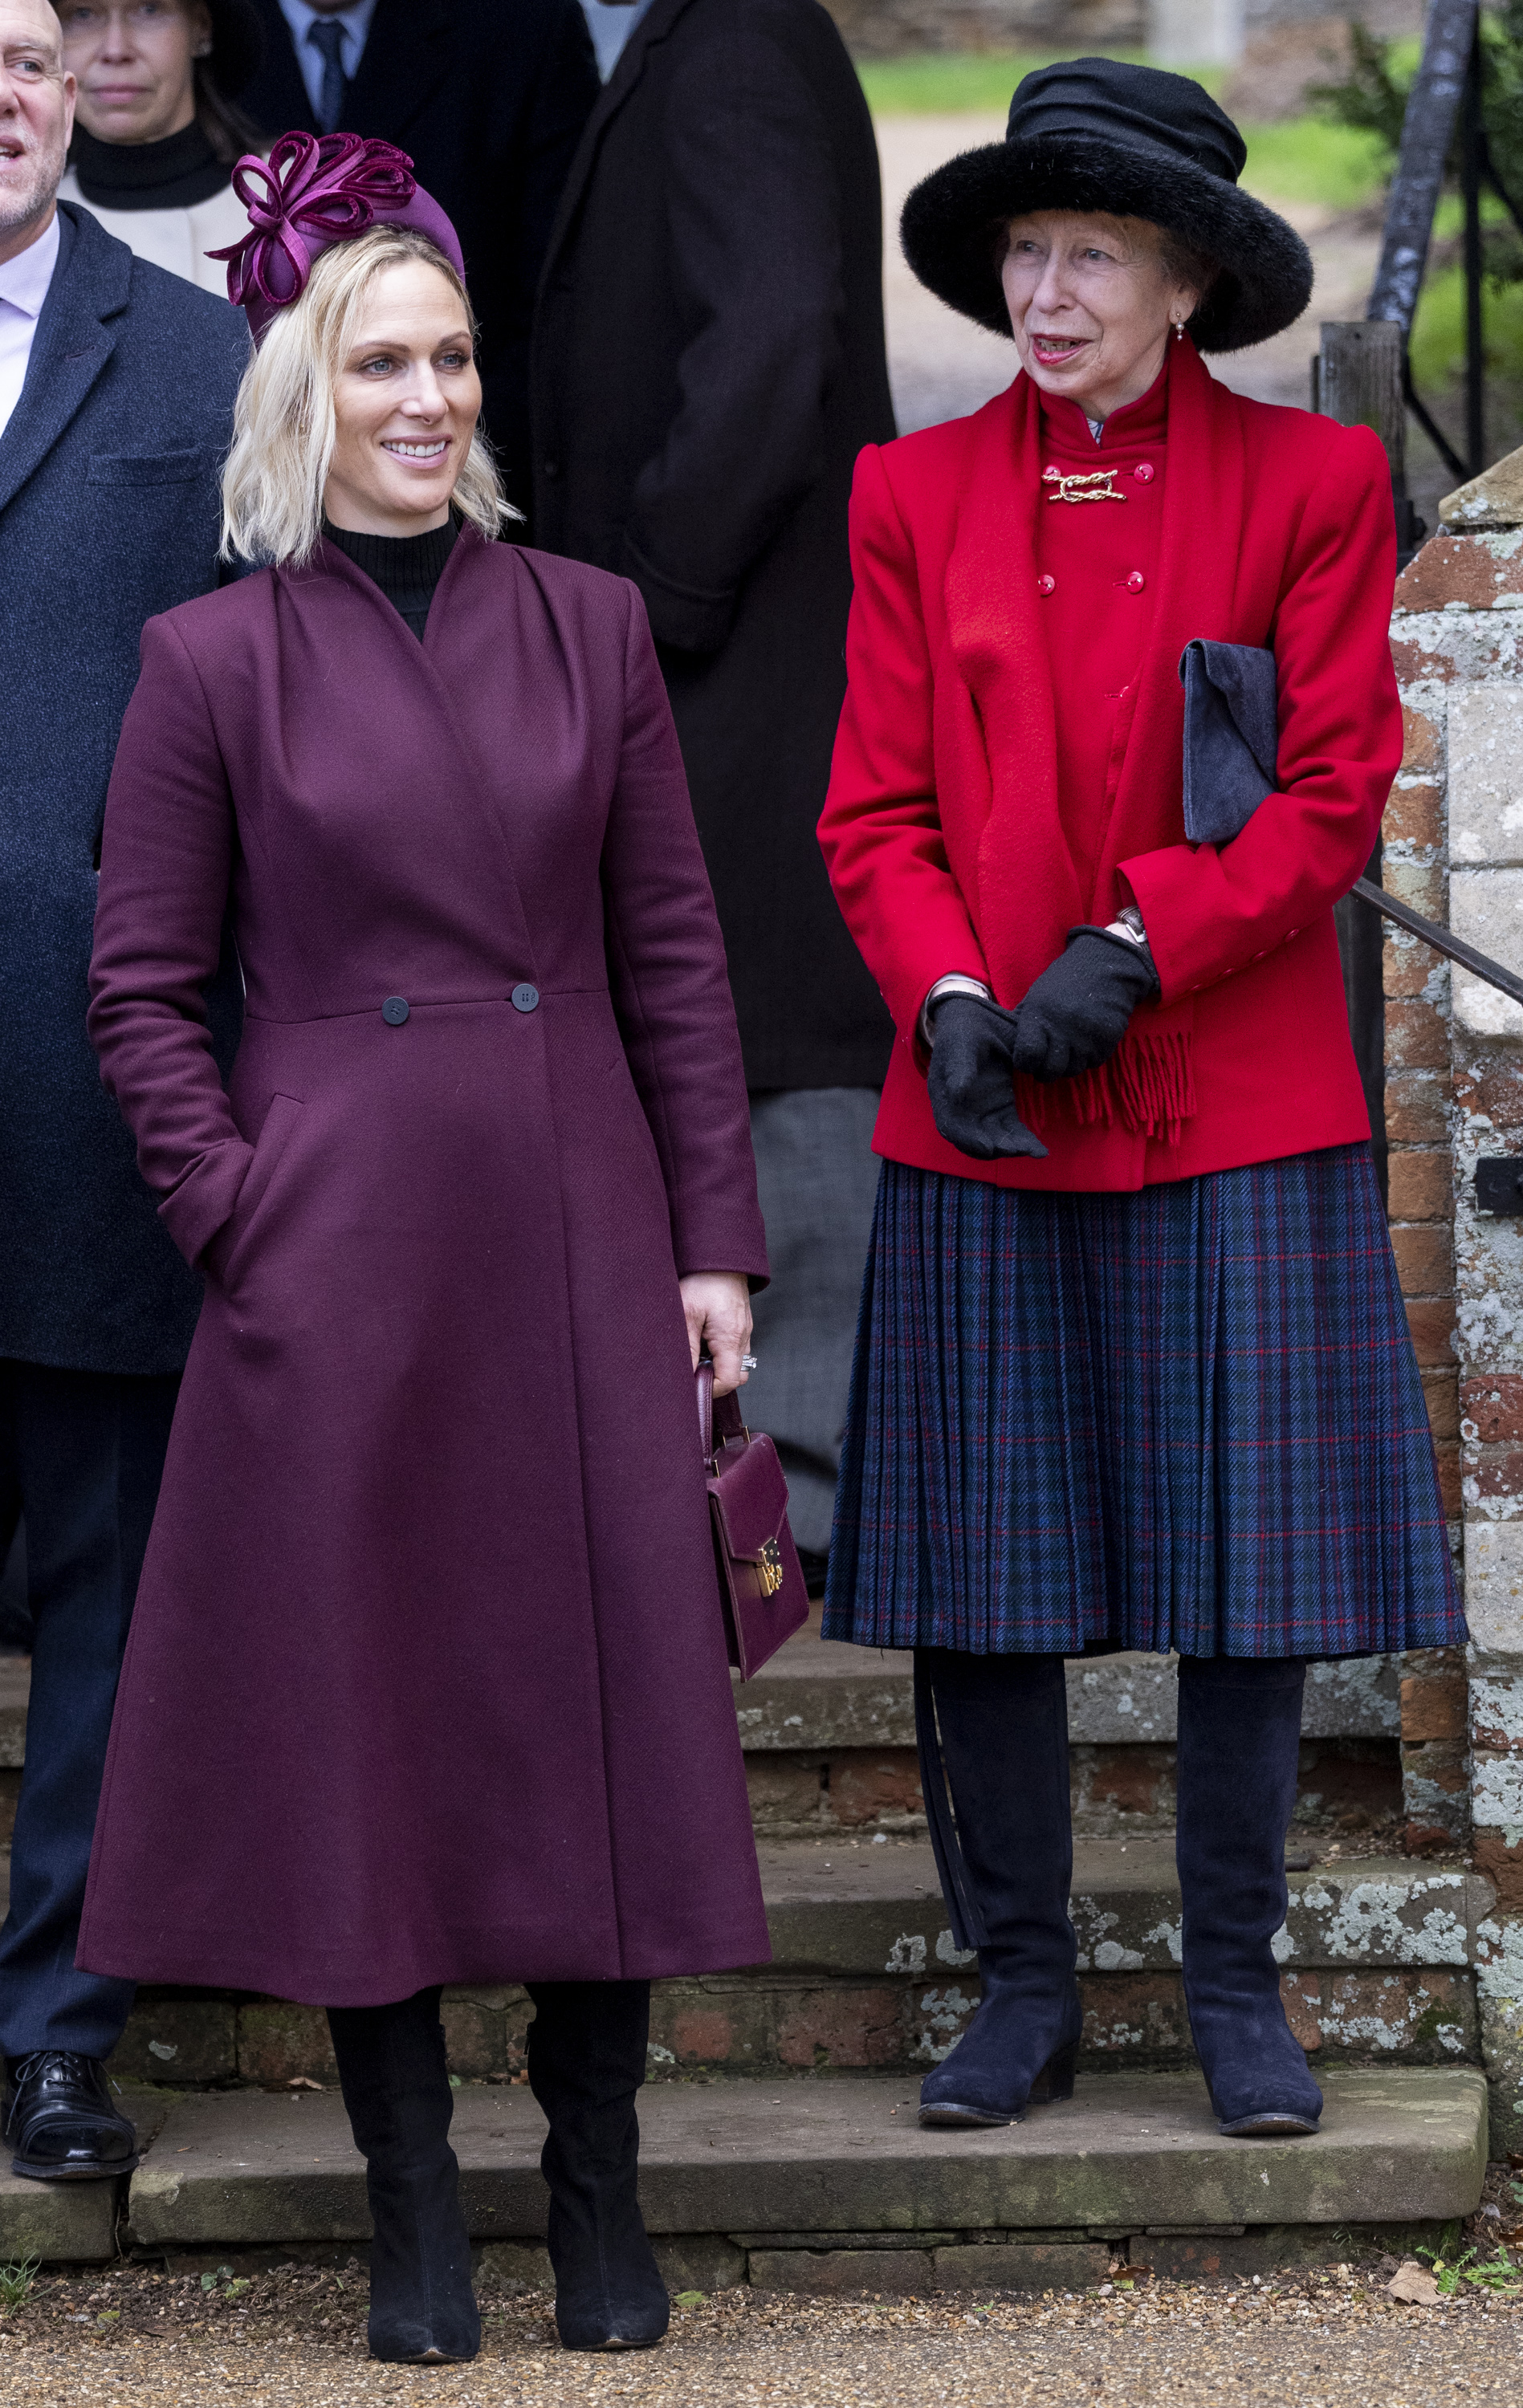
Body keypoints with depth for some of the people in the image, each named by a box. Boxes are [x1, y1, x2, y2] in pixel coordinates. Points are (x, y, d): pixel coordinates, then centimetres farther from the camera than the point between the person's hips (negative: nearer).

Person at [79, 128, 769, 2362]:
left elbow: (673, 955, 8)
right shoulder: (215, 663, 0)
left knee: (601, 1694, 3)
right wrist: (240, 1223, -7)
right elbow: (140, 986, 3)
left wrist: (715, 1238, 3)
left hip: (577, 1247, 2)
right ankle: (415, 2215, 11)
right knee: (358, 1709, 2)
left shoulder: (588, 627, 7)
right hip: (340, 1262, -2)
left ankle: (600, 2196, 14)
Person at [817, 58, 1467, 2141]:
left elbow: (1335, 794, -3)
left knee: (1246, 1570, 1)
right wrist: (949, 996, -12)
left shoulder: (1310, 482, 1)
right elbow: (876, 809, 6)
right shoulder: (918, 498, 8)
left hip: (1239, 1109, -2)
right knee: (980, 1579, 2)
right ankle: (1022, 1988, 12)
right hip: (985, 1116, 2)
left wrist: (1136, 951, -14)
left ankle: (1236, 1989, 12)